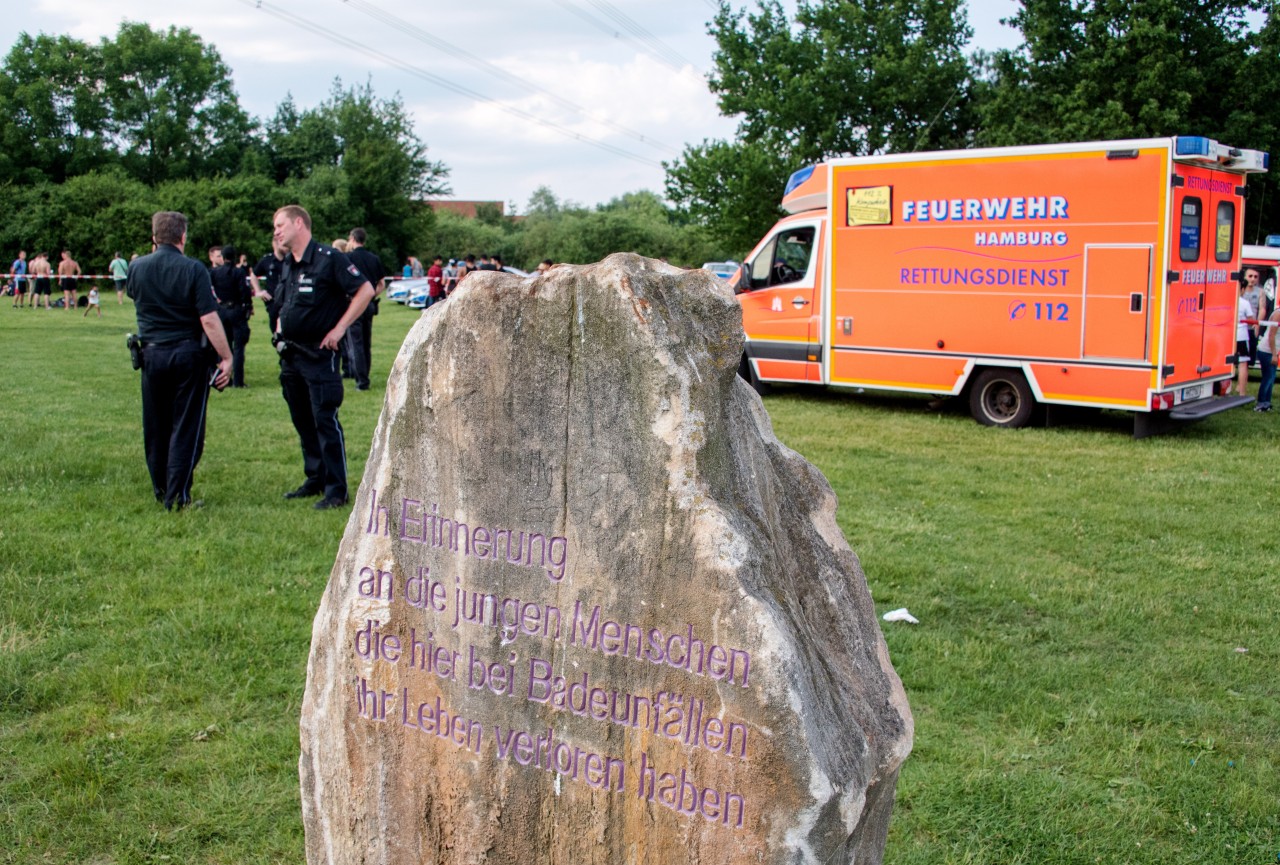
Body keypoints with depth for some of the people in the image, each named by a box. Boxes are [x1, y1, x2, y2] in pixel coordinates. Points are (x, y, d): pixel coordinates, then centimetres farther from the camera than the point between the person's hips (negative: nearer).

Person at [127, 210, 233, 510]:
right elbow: (209, 319, -16)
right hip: (188, 353, -4)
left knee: (155, 428, 15)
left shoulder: (137, 268, 2)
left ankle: (161, 491, 24)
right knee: (186, 427, 3)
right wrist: (226, 357, -11)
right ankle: (177, 496, 1)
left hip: (152, 353, 4)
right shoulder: (193, 269, -11)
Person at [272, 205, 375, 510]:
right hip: (290, 356, 8)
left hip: (319, 355, -8)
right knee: (303, 422, 14)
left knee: (325, 421, -6)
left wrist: (339, 329, -16)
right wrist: (280, 329, 11)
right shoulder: (287, 265, 13)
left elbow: (366, 290, -15)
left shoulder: (329, 259, -12)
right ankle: (315, 480, 25)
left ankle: (336, 490, 0)